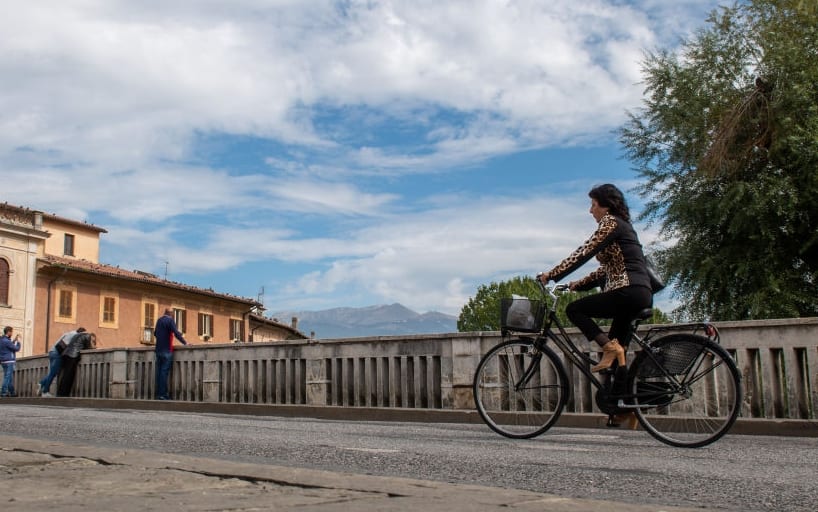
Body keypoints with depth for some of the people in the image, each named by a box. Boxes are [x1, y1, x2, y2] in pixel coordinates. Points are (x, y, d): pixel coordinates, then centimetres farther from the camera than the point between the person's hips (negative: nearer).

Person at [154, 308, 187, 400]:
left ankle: (158, 394, 8)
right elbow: (176, 333, -16)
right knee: (165, 372, -7)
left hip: (159, 349, 7)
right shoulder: (170, 320, -9)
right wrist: (185, 343, -11)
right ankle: (163, 394, -9)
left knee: (159, 371, 7)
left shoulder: (159, 320, 13)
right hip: (167, 350, -7)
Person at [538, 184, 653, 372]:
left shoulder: (610, 222, -3)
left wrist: (552, 274, -8)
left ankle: (609, 346, -16)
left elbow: (584, 253, -11)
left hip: (628, 292, -9)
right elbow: (607, 269, 25)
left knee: (573, 309, -2)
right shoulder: (622, 225, 25)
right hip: (642, 295, 9)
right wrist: (579, 284, 19)